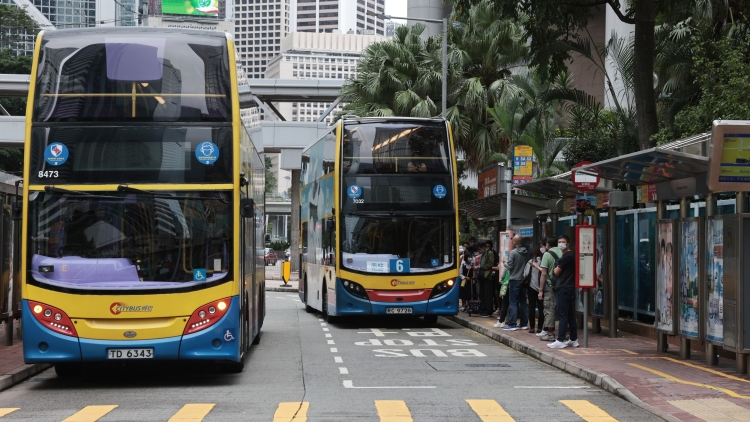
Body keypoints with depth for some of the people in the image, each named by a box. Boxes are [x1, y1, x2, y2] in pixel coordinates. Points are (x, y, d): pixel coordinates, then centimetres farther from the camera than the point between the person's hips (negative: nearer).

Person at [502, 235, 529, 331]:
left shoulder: (512, 253, -13)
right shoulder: (526, 253, 5)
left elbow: (510, 267, -14)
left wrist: (506, 265, 6)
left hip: (515, 280, -6)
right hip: (524, 280, 6)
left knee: (513, 303, -3)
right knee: (523, 302, 12)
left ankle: (512, 324, -5)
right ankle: (524, 324, 14)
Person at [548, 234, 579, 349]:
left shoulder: (567, 256, -13)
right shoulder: (570, 256, 19)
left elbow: (557, 272, -9)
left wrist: (555, 268, 9)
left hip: (564, 289, -10)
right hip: (570, 289, 10)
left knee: (562, 316, -10)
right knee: (570, 315, 12)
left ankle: (560, 341, -11)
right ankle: (574, 340, 16)